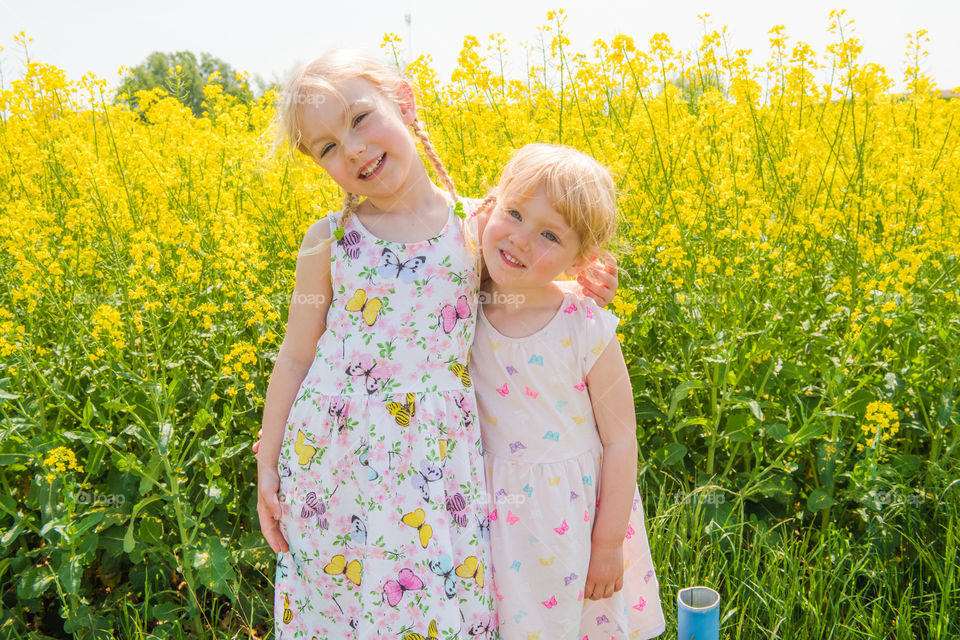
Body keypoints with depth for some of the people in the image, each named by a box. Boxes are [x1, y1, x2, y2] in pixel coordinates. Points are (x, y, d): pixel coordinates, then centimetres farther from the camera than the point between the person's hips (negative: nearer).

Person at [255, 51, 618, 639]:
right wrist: (267, 467, 6)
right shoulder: (327, 240, -2)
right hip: (333, 456, 0)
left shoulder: (476, 228, -1)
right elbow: (296, 357, 5)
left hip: (434, 464, 0)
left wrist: (580, 292, -1)